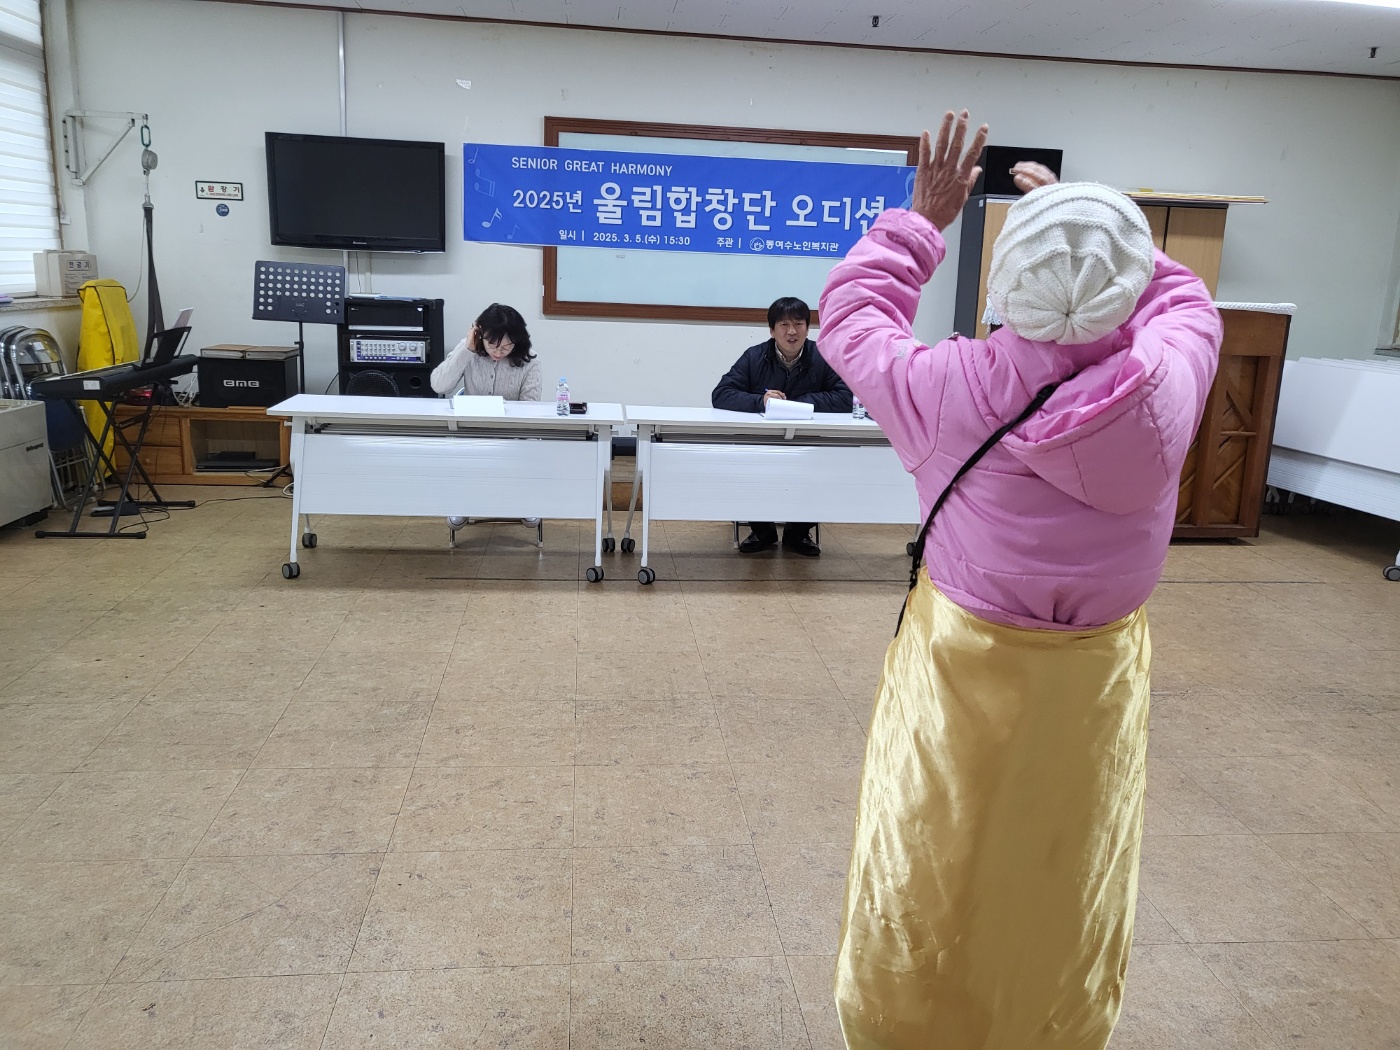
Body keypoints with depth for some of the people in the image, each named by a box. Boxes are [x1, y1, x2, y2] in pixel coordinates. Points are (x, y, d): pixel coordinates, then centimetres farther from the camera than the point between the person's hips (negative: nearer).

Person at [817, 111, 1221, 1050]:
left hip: (964, 668, -2)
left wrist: (922, 221, 6)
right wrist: (1095, 224, 12)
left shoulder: (952, 389, -21)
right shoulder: (1166, 388, -16)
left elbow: (852, 315, -1)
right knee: (1069, 892, 22)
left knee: (930, 891, 17)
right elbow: (1184, 300, 9)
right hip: (1094, 682, 2)